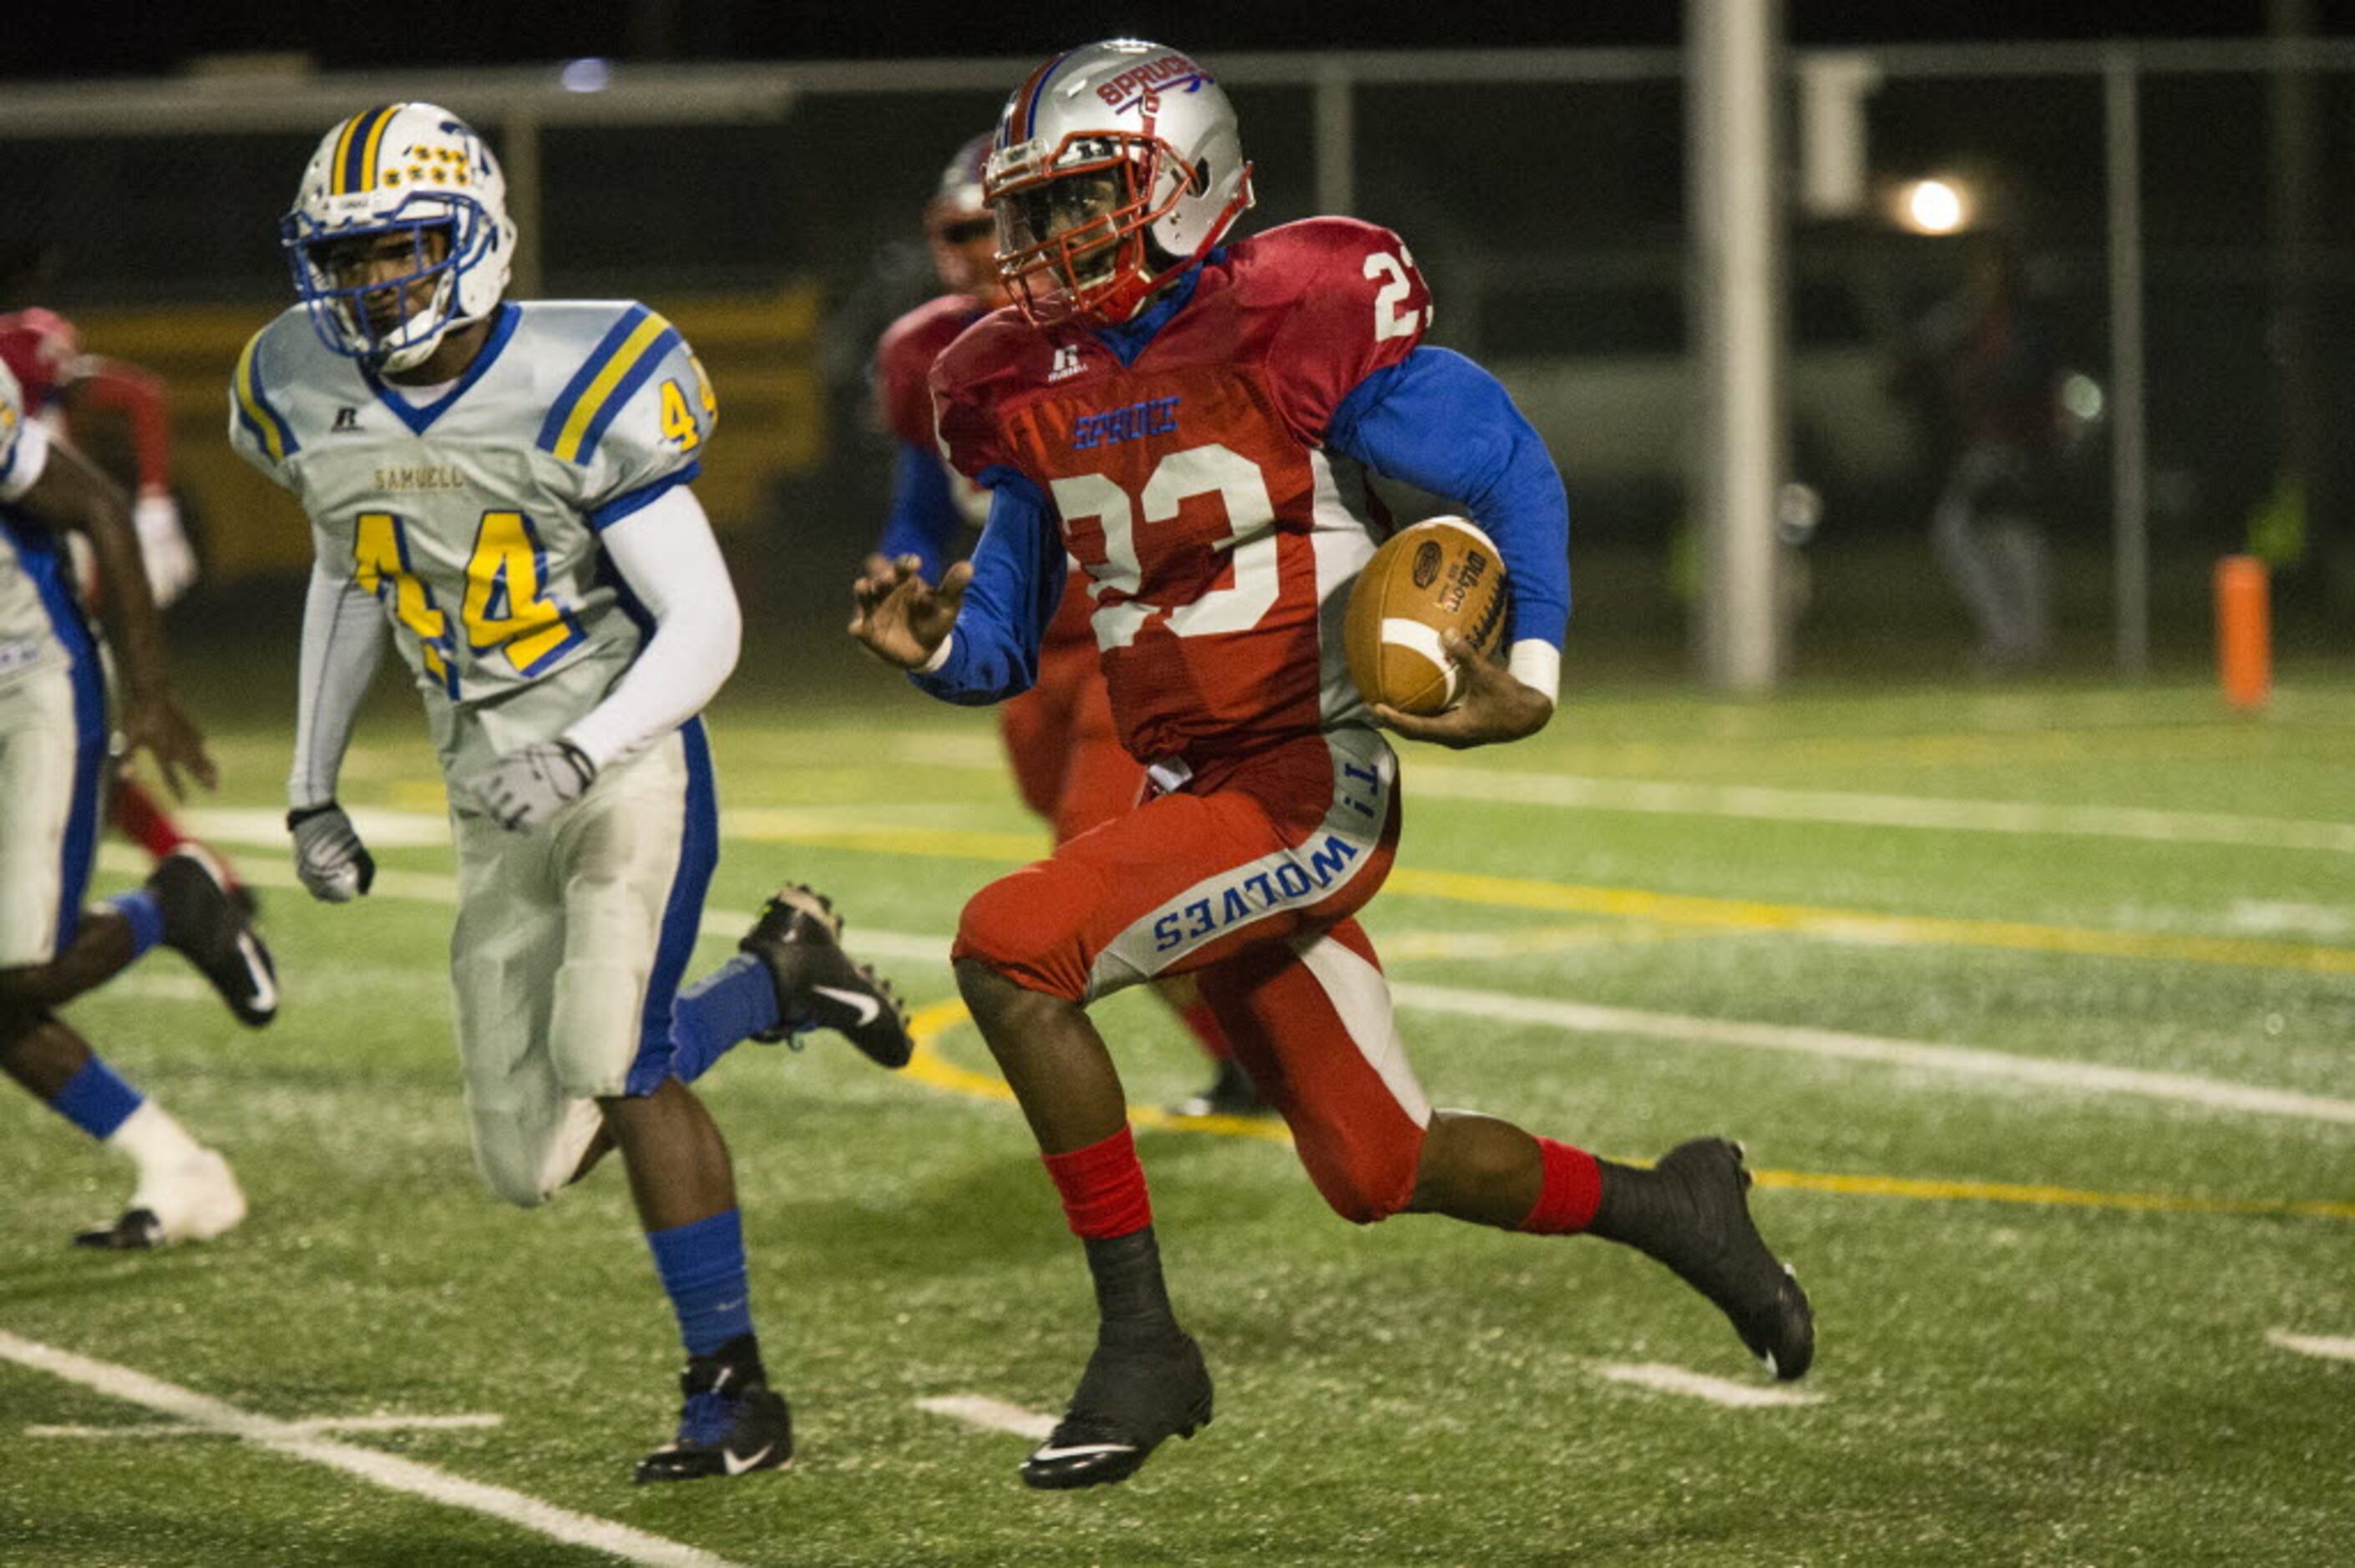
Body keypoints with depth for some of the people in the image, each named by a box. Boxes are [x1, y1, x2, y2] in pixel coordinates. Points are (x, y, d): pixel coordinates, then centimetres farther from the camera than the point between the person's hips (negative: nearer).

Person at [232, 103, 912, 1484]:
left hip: (630, 758, -6)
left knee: (610, 1061, -25)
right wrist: (313, 788, 18)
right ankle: (779, 978, 23)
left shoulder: (574, 387, -17)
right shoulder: (309, 397, 1)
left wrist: (580, 754, -30)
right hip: (496, 801, 6)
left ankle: (733, 1386, -9)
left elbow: (705, 627, -15)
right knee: (535, 1164, 2)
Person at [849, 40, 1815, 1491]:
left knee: (1009, 949, -24)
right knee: (1380, 1171, 11)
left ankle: (1142, 1341, -15)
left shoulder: (1299, 324, -13)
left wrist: (1532, 685, -19)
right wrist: (939, 648, -9)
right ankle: (1664, 1207, 37)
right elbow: (1009, 641, 14)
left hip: (1316, 787, -7)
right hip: (1191, 800, 7)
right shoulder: (1031, 393, 8)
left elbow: (1514, 473, -7)